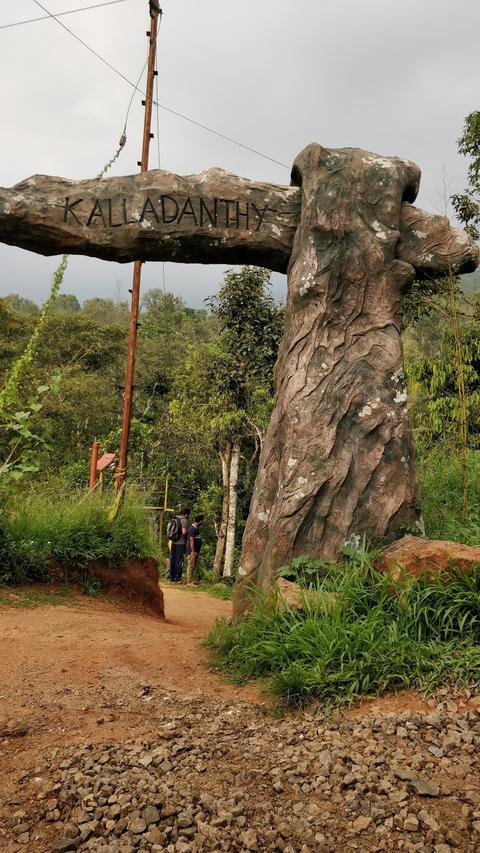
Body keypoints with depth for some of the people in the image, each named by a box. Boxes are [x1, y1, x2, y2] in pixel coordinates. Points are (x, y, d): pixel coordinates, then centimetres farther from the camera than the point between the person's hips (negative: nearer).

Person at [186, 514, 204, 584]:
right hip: (193, 551, -10)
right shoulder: (192, 529, -17)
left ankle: (191, 580, 21)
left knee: (194, 566, 14)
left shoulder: (196, 528, 15)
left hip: (196, 551, 10)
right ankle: (189, 581, -3)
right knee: (191, 566, -6)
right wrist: (193, 551, -23)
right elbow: (191, 540, -21)